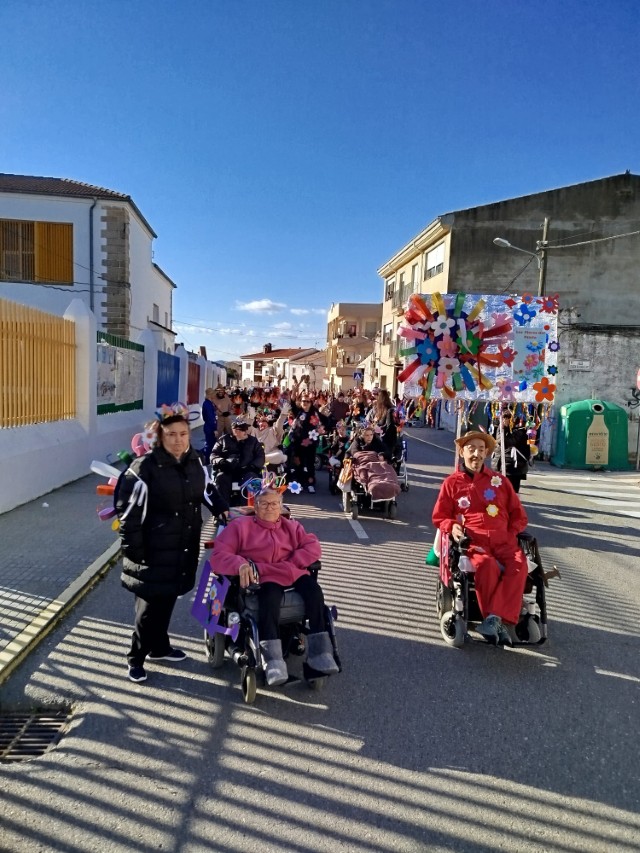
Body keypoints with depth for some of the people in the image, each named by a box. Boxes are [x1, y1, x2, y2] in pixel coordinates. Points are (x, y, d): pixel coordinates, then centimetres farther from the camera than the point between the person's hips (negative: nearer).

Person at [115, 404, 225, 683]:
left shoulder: (194, 462, 1)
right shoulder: (145, 468, -19)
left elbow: (208, 494, 18)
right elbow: (129, 512, -17)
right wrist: (134, 552, -17)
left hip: (183, 549, 6)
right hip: (154, 551, -6)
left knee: (167, 600, 20)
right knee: (149, 606, 7)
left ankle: (159, 647, 40)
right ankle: (136, 657, 27)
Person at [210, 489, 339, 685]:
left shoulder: (292, 526, 24)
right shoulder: (241, 526, 14)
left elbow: (313, 547, 8)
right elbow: (219, 555, 1)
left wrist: (289, 565, -9)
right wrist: (240, 564, -21)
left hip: (293, 574, 4)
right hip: (262, 579, -3)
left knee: (314, 590, -28)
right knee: (269, 597, -38)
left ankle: (319, 652, -28)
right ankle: (273, 661, -43)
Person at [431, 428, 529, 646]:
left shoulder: (499, 480, 21)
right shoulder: (452, 483, 14)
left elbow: (518, 514, 23)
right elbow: (439, 516, 15)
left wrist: (511, 532, 4)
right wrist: (452, 526, -7)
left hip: (503, 541, 3)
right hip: (472, 542, -2)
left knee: (519, 567, -32)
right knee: (487, 565, -37)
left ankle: (495, 618, -35)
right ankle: (499, 623, -26)